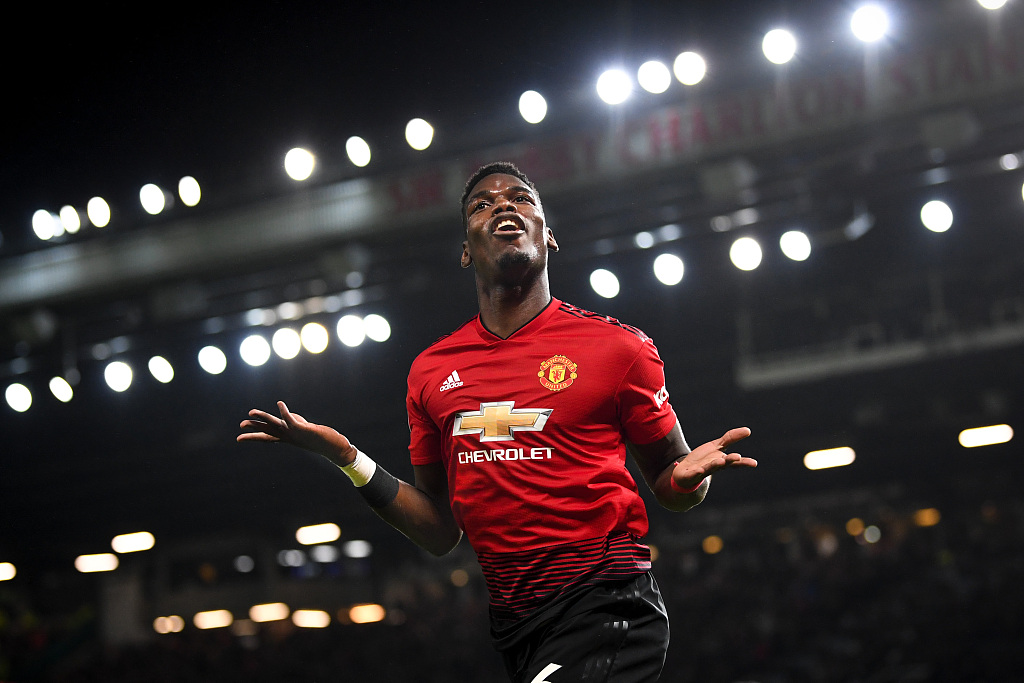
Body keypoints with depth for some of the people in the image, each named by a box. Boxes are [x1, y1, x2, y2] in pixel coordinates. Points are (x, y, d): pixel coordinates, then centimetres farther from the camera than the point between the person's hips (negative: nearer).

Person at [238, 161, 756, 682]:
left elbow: (669, 488, 7)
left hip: (606, 612, -4)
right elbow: (440, 532, 16)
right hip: (511, 623, 4)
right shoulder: (431, 370, 10)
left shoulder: (618, 346, -1)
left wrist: (689, 475, -17)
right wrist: (348, 459, 4)